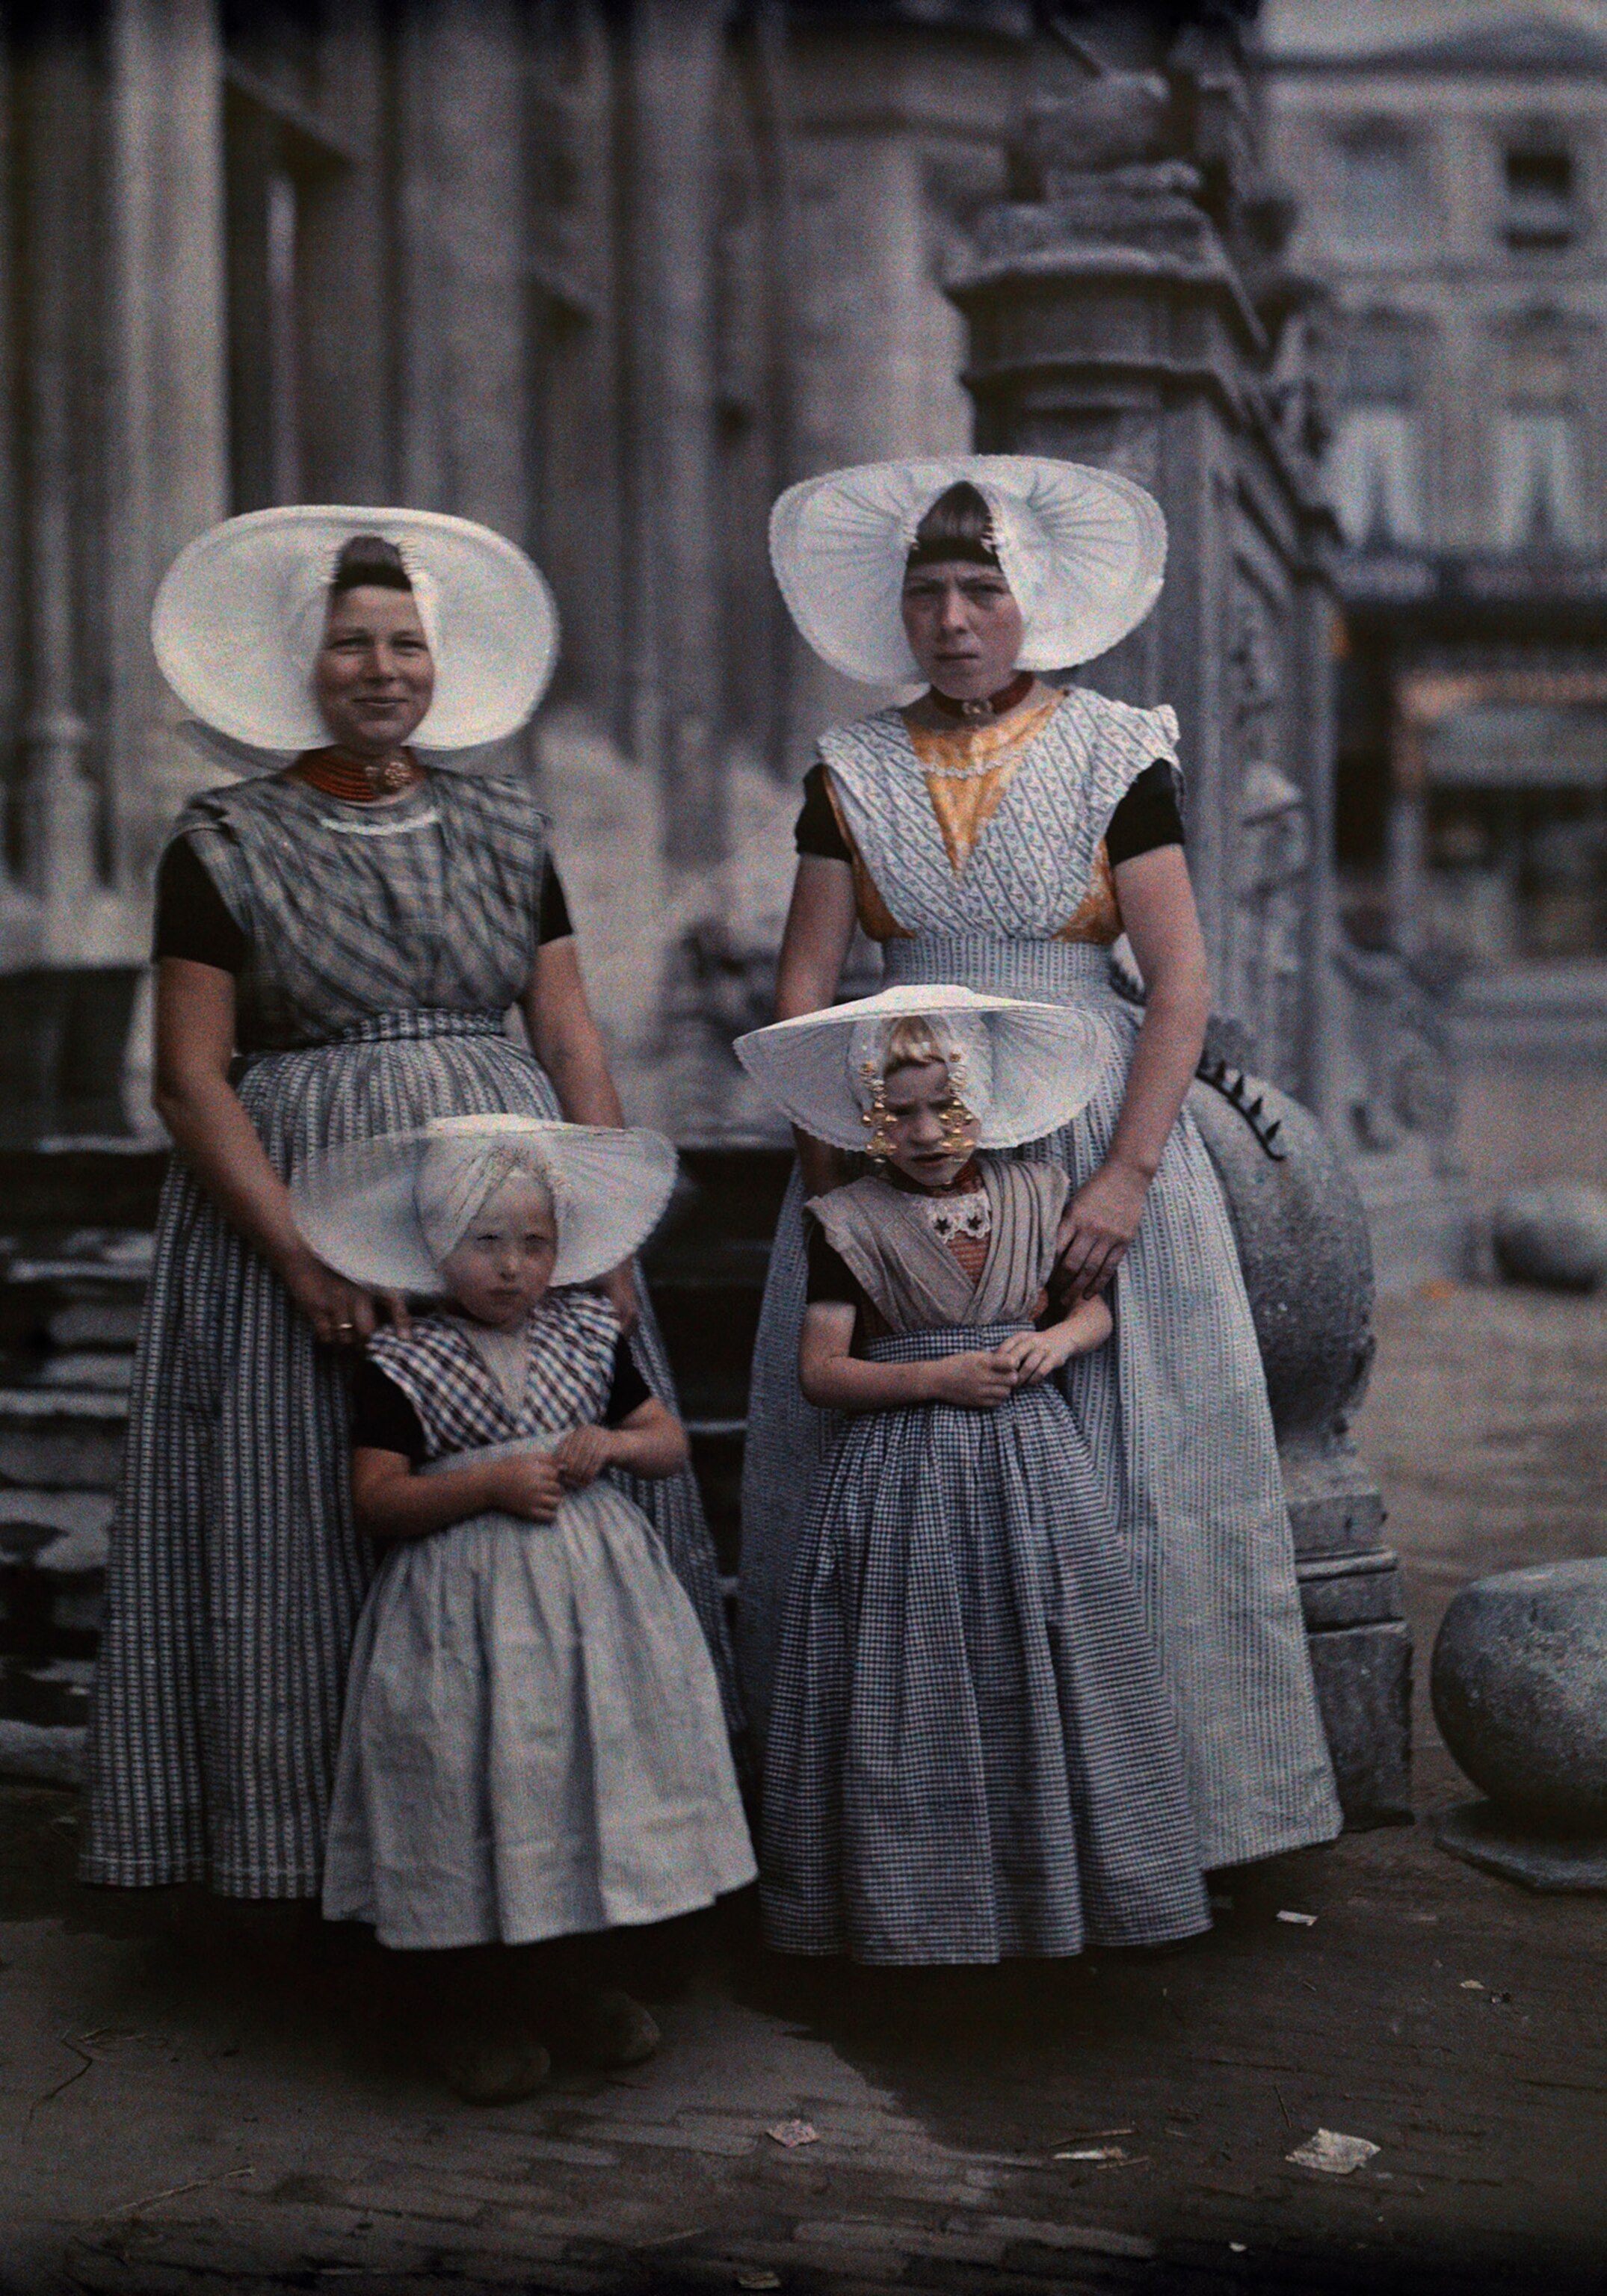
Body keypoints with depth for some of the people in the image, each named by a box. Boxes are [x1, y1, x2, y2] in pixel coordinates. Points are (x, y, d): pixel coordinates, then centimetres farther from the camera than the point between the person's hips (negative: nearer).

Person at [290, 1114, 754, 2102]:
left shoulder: (590, 1337, 7)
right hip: (465, 1606, -3)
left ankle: (577, 1972, 27)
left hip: (592, 1592, 4)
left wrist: (615, 1442, -9)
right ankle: (469, 2003, 17)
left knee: (596, 1764, 7)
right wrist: (491, 1483, -18)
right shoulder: (400, 1366, -4)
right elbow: (377, 1499, -8)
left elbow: (671, 1442, 13)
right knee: (473, 1785, -1)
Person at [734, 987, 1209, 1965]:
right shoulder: (850, 1222, -4)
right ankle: (915, 1909, 13)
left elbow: (1097, 1306, 16)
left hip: (1033, 1462, 3)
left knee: (1039, 1681, 6)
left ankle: (1056, 1890, 21)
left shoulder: (1035, 1195, 6)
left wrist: (1060, 1337, -6)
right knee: (918, 1701, 0)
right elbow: (821, 1369, -5)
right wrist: (935, 1378, -16)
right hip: (905, 1475, -3)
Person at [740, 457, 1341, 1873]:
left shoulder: (1116, 758, -1)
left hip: (1089, 1121, -2)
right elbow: (803, 988, 6)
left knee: (1113, 1458, -1)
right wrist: (834, 1170, -5)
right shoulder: (854, 774, 6)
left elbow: (1182, 985, -5)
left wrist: (1126, 1176, -15)